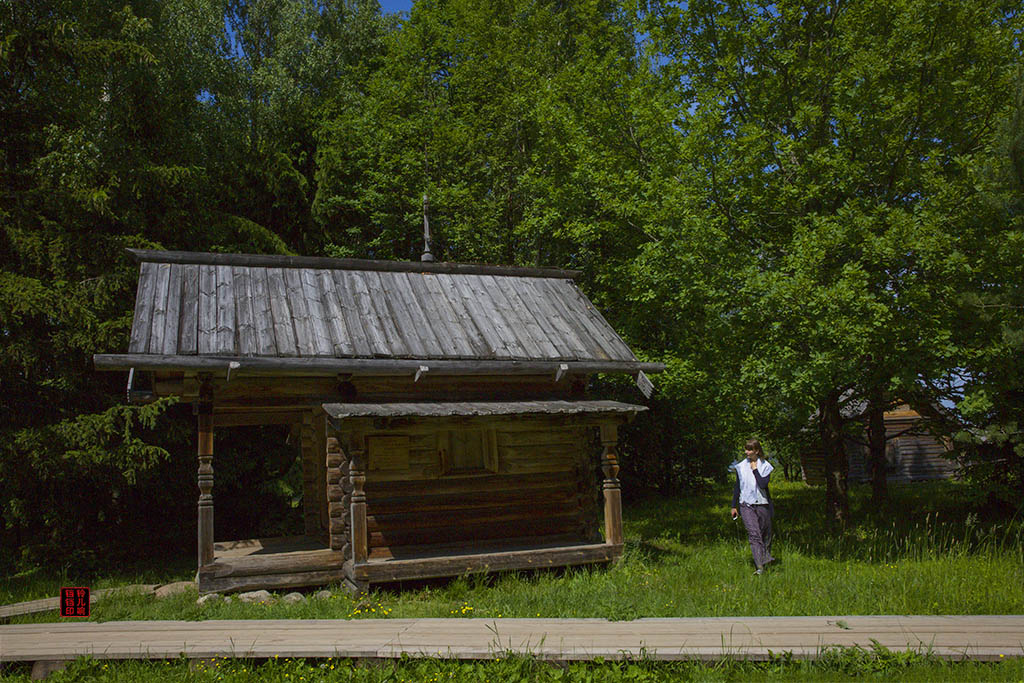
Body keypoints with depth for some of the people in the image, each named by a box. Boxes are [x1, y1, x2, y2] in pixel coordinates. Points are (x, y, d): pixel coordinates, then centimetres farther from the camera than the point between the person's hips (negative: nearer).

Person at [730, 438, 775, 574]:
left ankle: (766, 557, 37)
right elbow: (737, 486, 13)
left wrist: (755, 470, -12)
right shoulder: (741, 466, 6)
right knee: (754, 534, -13)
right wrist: (734, 506, 13)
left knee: (766, 533, 11)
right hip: (746, 505, 0)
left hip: (762, 504, 0)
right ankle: (759, 567, -18)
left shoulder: (765, 466, -2)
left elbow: (763, 484, -17)